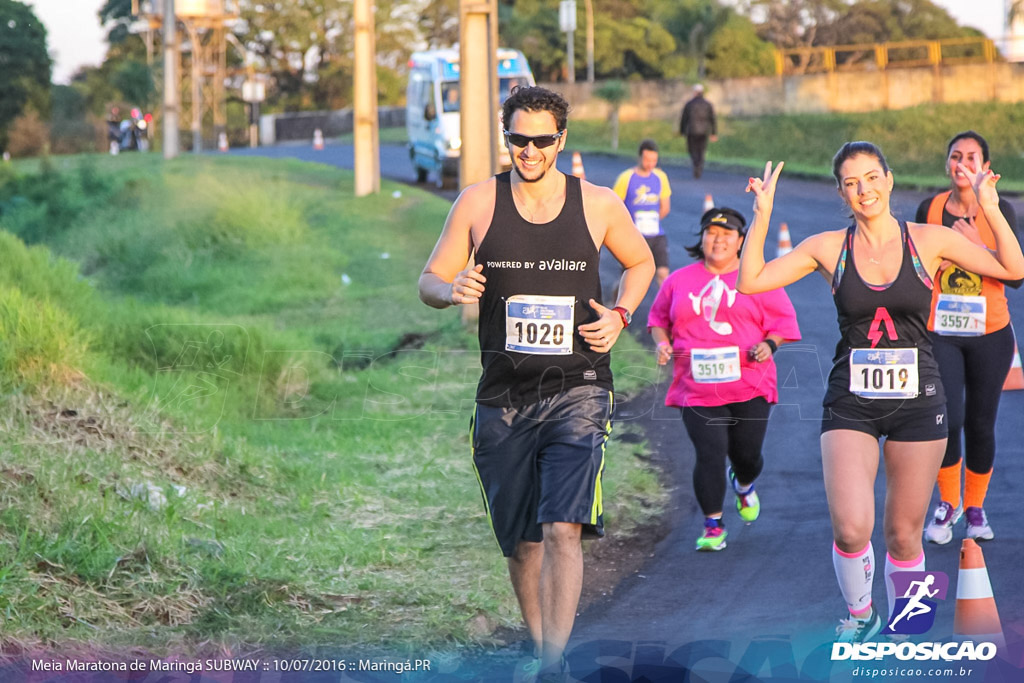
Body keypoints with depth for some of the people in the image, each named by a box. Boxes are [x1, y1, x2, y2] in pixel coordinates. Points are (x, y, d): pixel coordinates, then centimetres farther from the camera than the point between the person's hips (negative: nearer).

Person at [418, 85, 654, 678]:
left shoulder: (599, 205, 1)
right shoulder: (479, 202, 2)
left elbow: (641, 261, 20)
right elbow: (430, 281, 8)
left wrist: (621, 316, 1)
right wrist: (452, 290, -16)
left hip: (577, 392, -2)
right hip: (503, 399, 2)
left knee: (563, 529, -19)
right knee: (523, 541, 10)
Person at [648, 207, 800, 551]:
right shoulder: (679, 281, 10)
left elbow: (783, 320, 7)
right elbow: (658, 317, 22)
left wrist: (769, 344, -12)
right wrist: (662, 342, 3)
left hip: (749, 383, 0)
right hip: (697, 388, 0)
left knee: (747, 453, 9)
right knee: (710, 455, -12)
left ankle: (744, 485, 47)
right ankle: (713, 525, 2)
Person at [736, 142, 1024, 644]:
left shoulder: (928, 241, 1)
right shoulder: (829, 248, 2)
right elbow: (750, 281, 0)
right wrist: (762, 216, -8)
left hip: (917, 399, 0)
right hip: (850, 402, 0)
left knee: (904, 535, 4)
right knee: (850, 530, -15)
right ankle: (859, 615, 14)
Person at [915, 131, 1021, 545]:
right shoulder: (930, 209, 2)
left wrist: (977, 245, -19)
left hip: (990, 333, 0)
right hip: (940, 333, 0)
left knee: (981, 423, 5)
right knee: (947, 418, -14)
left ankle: (975, 507, 24)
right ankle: (948, 502, 7)